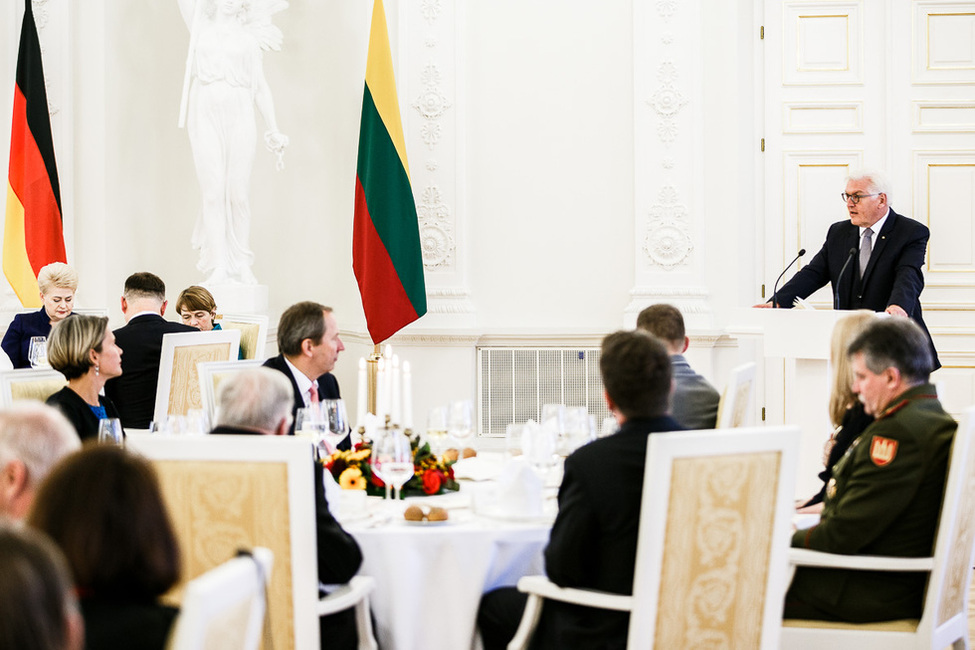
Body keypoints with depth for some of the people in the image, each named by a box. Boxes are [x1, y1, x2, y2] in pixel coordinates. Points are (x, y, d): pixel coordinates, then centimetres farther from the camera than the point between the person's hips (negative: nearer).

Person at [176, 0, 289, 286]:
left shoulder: (248, 37, 13)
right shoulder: (200, 26, 13)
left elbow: (261, 86, 12)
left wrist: (274, 130, 9)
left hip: (239, 115, 0)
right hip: (206, 113, 0)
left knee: (238, 192, -3)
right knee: (213, 192, -6)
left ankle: (241, 265, 4)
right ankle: (218, 266, -6)